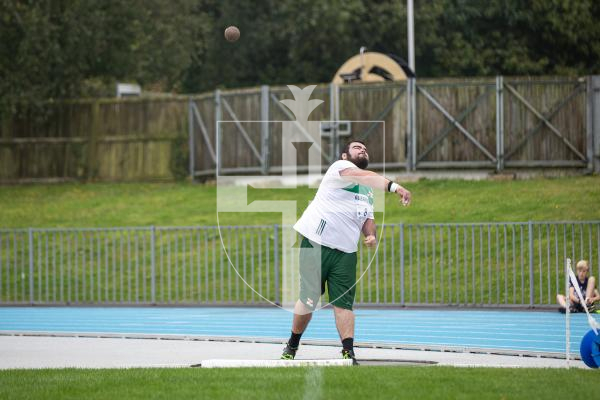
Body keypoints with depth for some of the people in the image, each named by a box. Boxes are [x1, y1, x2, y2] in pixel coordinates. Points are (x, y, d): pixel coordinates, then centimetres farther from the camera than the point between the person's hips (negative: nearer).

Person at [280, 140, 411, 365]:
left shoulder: (368, 190, 22)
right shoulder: (340, 168, -4)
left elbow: (367, 218, 29)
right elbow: (363, 176, -24)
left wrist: (371, 235, 5)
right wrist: (393, 186, -39)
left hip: (346, 252, 6)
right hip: (317, 244, -6)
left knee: (344, 303, -5)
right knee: (309, 300, -5)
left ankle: (348, 353, -9)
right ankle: (292, 346, 15)